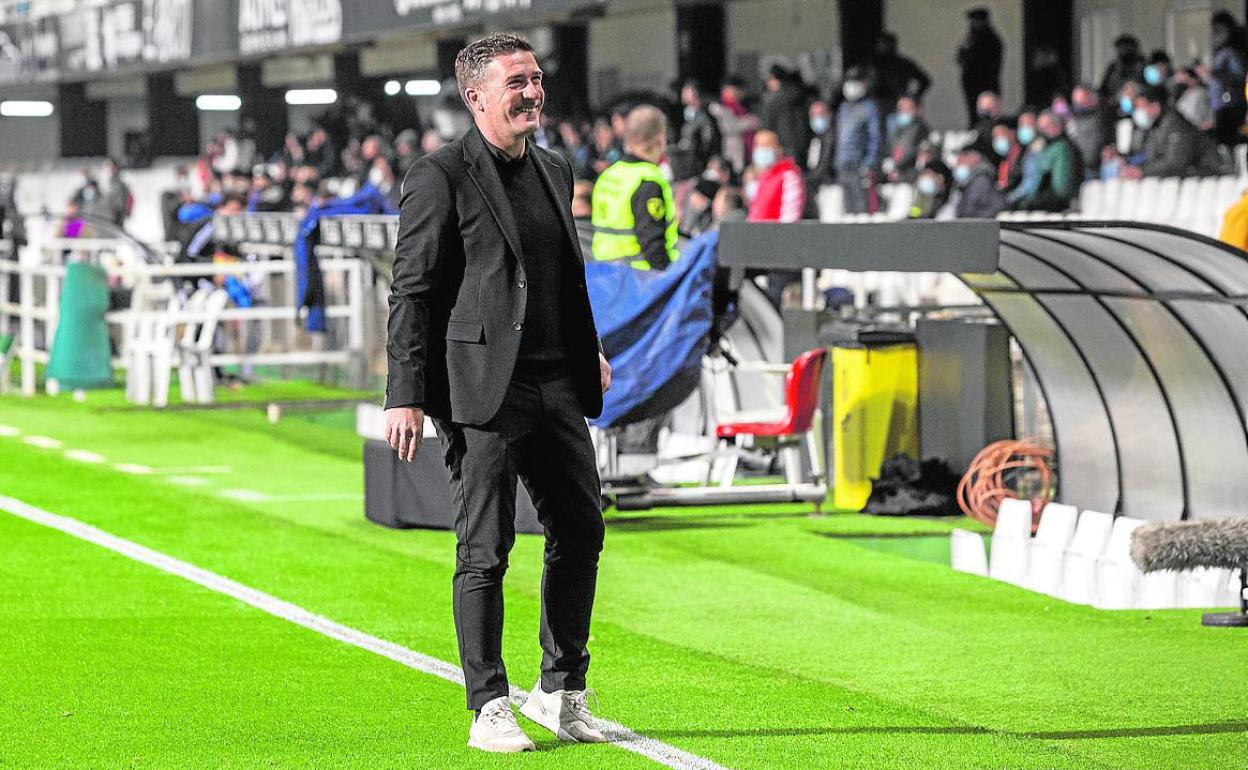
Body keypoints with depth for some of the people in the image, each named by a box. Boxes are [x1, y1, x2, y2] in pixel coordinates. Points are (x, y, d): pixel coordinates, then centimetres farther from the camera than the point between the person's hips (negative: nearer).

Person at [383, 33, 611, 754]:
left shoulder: (555, 170, 15)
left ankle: (563, 691, 22)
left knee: (582, 532, 10)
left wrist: (589, 352, 16)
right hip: (482, 387, -7)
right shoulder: (441, 176, -6)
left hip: (558, 386, 7)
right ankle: (490, 708, 3)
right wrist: (405, 396, -13)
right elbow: (412, 291, -8)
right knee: (486, 550, -3)